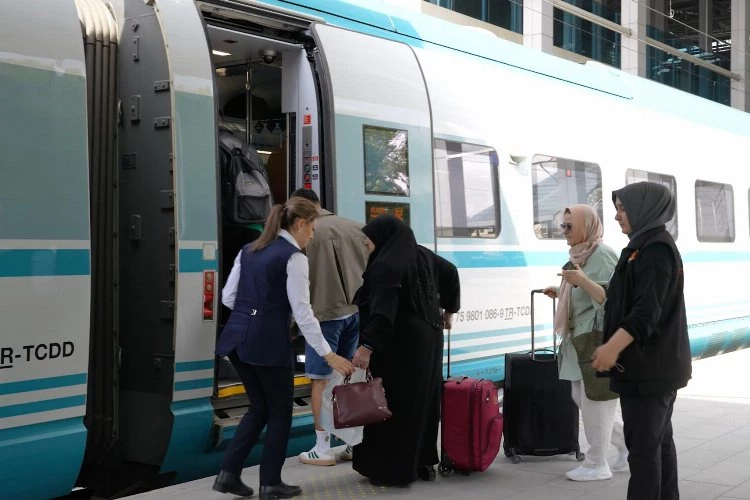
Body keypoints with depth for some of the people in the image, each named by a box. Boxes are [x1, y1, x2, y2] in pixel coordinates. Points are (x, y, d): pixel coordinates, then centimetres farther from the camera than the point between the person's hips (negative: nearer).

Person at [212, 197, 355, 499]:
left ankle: (229, 473, 13)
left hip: (237, 339, 8)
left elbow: (228, 297, 13)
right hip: (268, 343, -7)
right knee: (280, 412, 9)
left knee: (259, 407, 19)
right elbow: (302, 312, -15)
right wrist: (328, 354, -13)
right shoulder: (293, 257, -9)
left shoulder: (249, 250, 14)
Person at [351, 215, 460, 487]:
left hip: (400, 345, -9)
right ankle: (424, 462, 23)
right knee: (424, 400, 14)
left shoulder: (386, 265, -19)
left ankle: (393, 470, 4)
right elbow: (451, 273, 22)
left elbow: (382, 310, -31)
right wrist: (448, 309, 32)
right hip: (427, 339, 9)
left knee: (394, 404, -1)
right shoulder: (421, 255, 8)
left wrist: (367, 346, -38)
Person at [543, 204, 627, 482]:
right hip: (581, 339, 10)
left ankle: (596, 465, 5)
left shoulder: (602, 255, -13)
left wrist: (582, 280, -32)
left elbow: (609, 298, -21)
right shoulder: (581, 254, 16)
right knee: (582, 398, 15)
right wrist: (561, 293, 15)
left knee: (594, 400, -4)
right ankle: (628, 441, 26)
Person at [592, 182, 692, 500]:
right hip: (656, 363, 10)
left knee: (642, 443, -8)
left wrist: (613, 346, -30)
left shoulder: (655, 249, -15)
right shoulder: (647, 246, 16)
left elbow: (647, 310, -24)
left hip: (650, 365, -10)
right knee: (659, 440, 13)